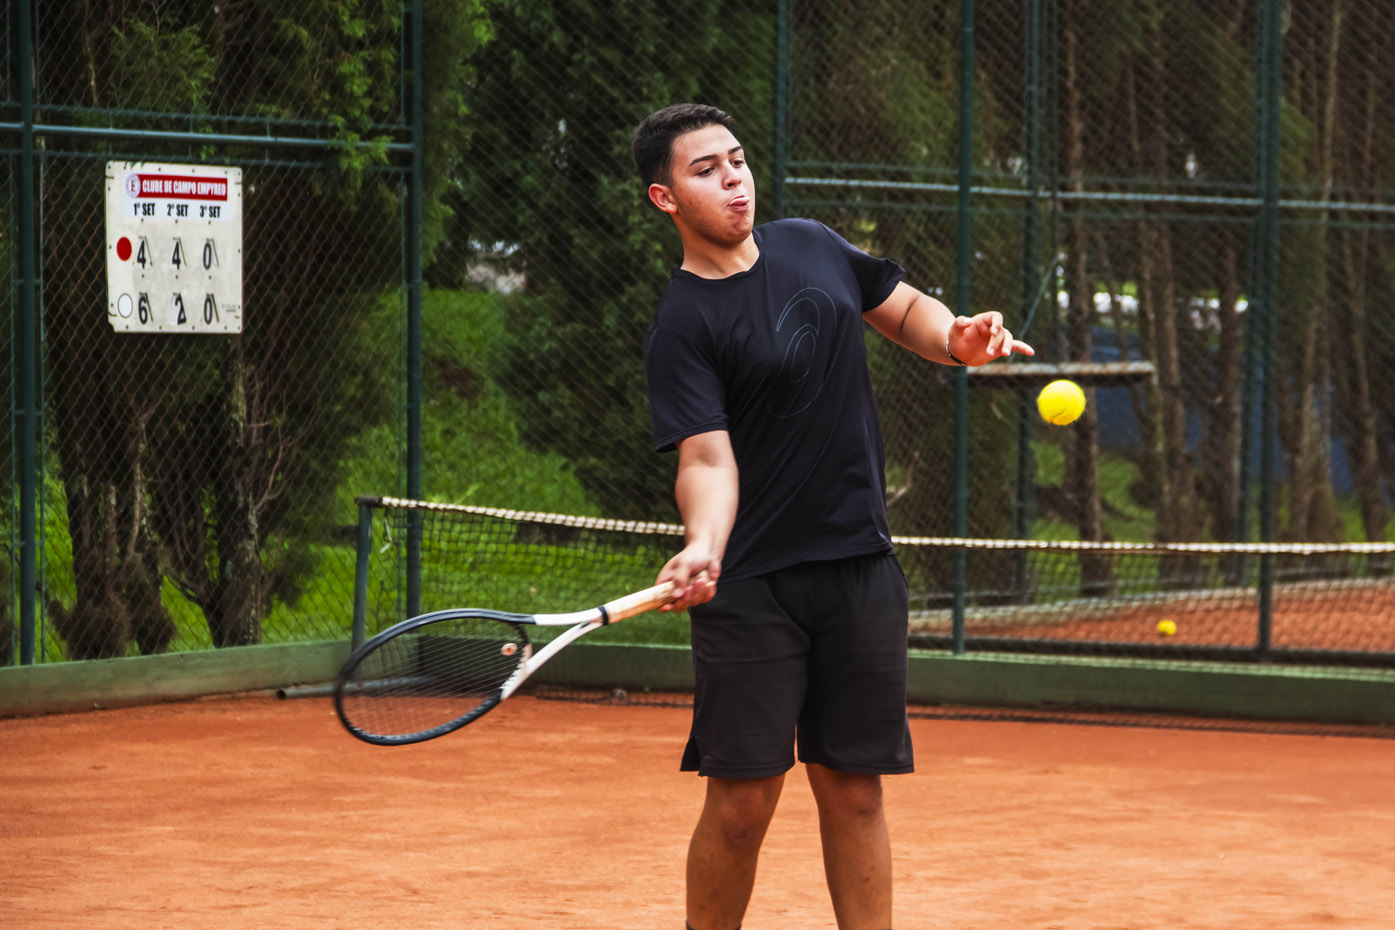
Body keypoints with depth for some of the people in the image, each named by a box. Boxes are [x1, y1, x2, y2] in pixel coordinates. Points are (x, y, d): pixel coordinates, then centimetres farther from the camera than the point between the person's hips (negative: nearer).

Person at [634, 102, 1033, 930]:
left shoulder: (813, 245, 8)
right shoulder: (683, 326, -10)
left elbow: (902, 308, 23)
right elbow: (707, 458, -19)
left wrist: (958, 338, 1)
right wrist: (703, 549, -39)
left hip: (861, 568, 5)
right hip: (750, 584, -5)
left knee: (855, 790, 6)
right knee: (744, 797, -6)